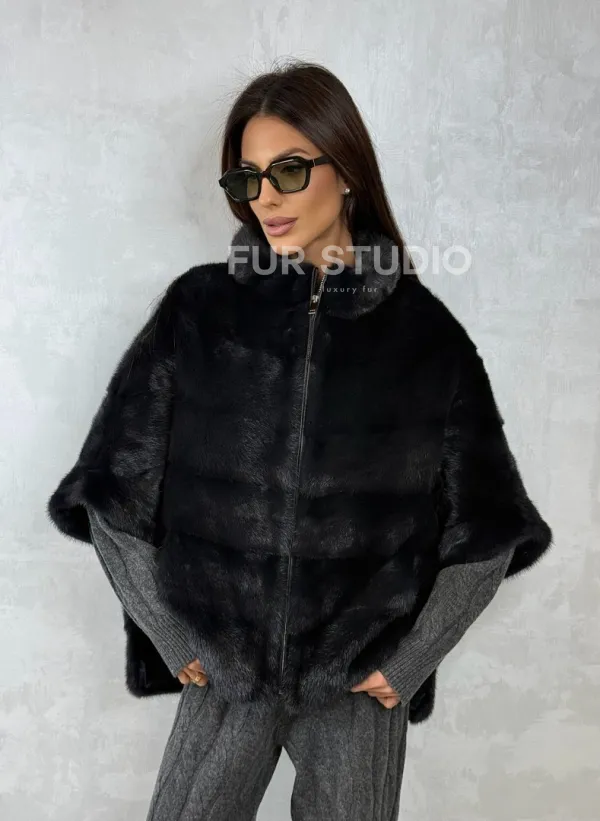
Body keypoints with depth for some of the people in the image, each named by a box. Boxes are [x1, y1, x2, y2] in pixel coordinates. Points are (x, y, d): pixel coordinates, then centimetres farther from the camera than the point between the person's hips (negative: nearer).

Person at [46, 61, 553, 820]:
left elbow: (484, 528, -1)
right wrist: (176, 638, -3)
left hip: (360, 681, 0)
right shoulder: (198, 310, -6)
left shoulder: (422, 330, -6)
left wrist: (408, 662, -2)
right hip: (225, 668, 0)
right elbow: (114, 493, -3)